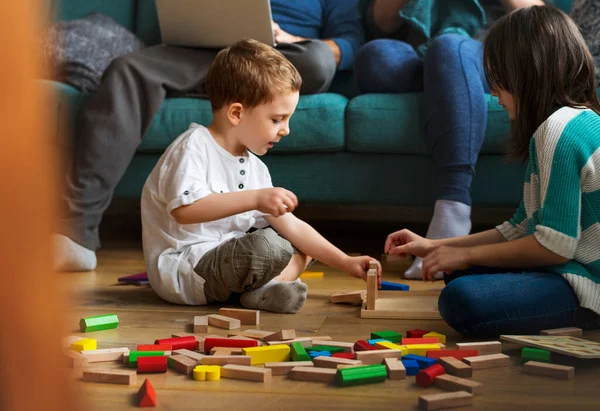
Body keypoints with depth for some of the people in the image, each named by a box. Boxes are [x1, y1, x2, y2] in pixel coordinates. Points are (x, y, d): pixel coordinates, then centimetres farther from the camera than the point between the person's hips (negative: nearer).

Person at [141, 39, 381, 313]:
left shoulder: (255, 168, 11)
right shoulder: (193, 147, -13)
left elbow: (290, 226, 12)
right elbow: (184, 210, -30)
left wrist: (346, 263, 7)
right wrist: (255, 198, -31)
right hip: (181, 268, -10)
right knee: (268, 246, -32)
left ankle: (264, 287, -15)